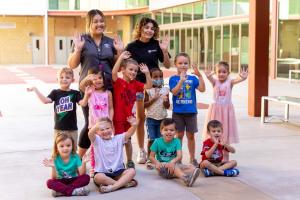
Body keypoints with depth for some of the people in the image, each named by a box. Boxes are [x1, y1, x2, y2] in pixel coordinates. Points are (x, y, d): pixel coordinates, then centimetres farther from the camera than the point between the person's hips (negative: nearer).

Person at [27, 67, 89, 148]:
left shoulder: (75, 93, -1)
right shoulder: (55, 93, 0)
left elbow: (82, 103, -16)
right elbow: (45, 100, -15)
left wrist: (87, 94, -34)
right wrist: (35, 90, -22)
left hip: (72, 128, 0)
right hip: (59, 128, 0)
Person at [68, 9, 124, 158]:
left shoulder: (111, 42, 11)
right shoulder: (82, 40, 2)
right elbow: (72, 65, -1)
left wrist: (120, 51, -2)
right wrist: (78, 49, -15)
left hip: (108, 88, 3)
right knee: (90, 123, 0)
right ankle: (79, 157, 18)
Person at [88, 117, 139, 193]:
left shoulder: (118, 139, 8)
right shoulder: (97, 140, 0)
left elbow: (129, 133, -6)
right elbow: (90, 134, -21)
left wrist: (134, 125, -29)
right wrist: (96, 126, -43)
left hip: (118, 171, 3)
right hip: (102, 172, -3)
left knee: (132, 171, -20)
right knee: (98, 177, -35)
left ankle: (113, 186, -33)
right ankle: (124, 183, -24)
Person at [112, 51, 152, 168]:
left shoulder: (135, 84, 5)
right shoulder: (118, 82, -10)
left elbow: (149, 86, 4)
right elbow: (114, 72, -29)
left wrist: (147, 73, -6)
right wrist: (121, 58, -32)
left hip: (129, 117, 5)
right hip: (119, 117, -5)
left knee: (128, 141, 16)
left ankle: (130, 162, 29)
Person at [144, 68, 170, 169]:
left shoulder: (165, 90, 3)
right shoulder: (148, 90, -5)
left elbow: (167, 106, 3)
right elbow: (144, 105, -8)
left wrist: (166, 101, -18)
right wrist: (153, 99, -17)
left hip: (162, 118, 3)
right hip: (151, 118, -2)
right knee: (151, 139, -1)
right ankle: (149, 160, 10)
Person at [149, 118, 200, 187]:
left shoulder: (176, 141, 2)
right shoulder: (157, 142, -3)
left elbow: (179, 156, -11)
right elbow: (151, 156, -2)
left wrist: (173, 161, -32)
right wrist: (157, 163, -23)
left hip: (174, 164, 3)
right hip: (162, 167, -3)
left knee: (192, 167, -19)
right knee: (174, 166, -35)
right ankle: (185, 178, -59)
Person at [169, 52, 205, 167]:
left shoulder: (192, 78, 3)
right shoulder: (173, 79, -1)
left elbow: (202, 89, -8)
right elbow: (174, 92, -15)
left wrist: (199, 75, -17)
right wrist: (181, 80, -24)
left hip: (191, 111, 1)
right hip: (178, 112, -1)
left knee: (191, 135, 9)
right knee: (179, 135, 6)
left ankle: (192, 158, 19)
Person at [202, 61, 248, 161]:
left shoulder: (230, 82, -3)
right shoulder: (215, 81, -2)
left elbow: (237, 80, -24)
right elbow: (210, 79, -25)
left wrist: (243, 77, -47)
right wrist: (208, 76, -49)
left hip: (226, 110, 0)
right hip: (216, 110, 0)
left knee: (226, 135, 6)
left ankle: (225, 159, 15)